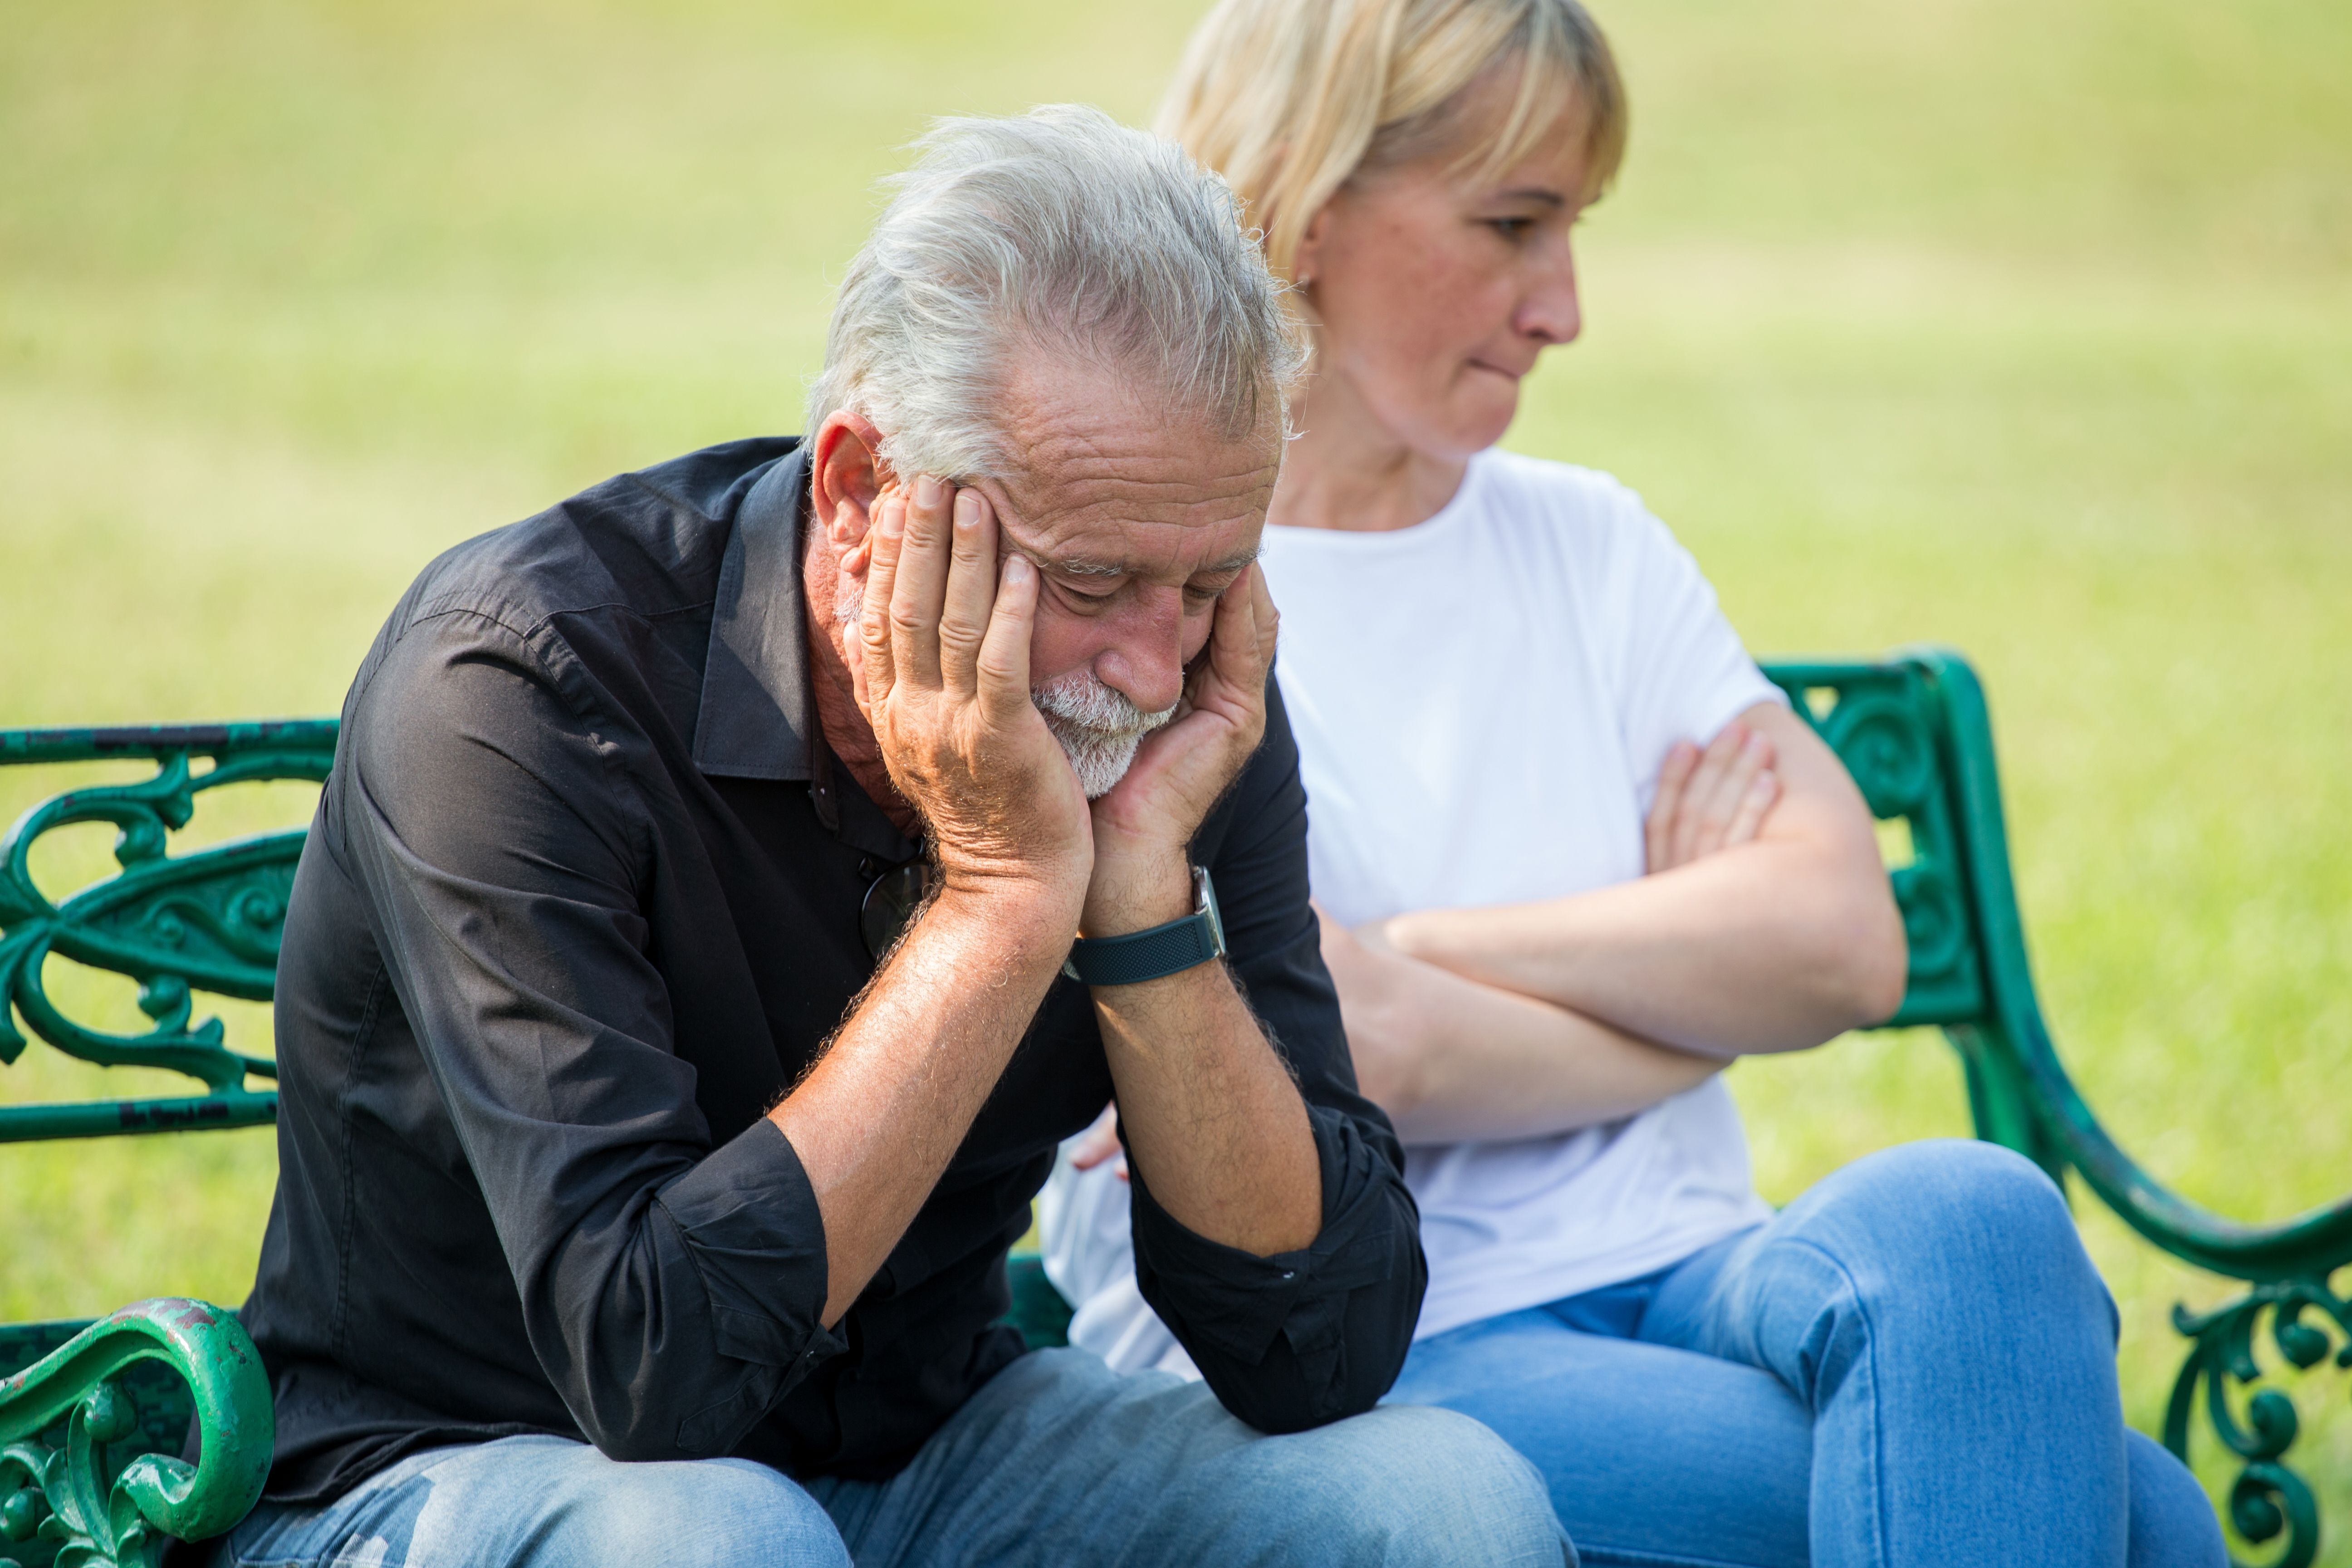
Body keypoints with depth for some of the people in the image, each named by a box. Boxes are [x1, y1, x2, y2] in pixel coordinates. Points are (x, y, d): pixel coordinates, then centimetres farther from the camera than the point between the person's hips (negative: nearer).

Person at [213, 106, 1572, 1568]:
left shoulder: (1192, 706, -10)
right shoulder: (522, 688, -25)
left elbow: (1324, 1360, -12)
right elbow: (653, 1363, -33)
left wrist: (1144, 888, -24)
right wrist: (1001, 896, -31)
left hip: (929, 1450, 3)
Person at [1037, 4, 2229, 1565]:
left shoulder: (1589, 546, 17)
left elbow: (1846, 943, 1)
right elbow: (1337, 1058, -13)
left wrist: (1403, 954, -8)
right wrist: (1693, 989, 2)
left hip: (1673, 1284, 6)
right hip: (1344, 1365, -5)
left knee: (1956, 1212, -32)